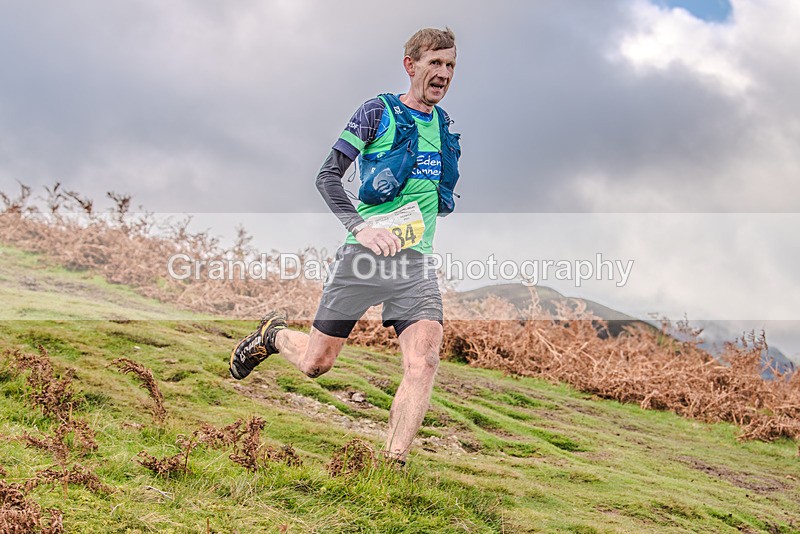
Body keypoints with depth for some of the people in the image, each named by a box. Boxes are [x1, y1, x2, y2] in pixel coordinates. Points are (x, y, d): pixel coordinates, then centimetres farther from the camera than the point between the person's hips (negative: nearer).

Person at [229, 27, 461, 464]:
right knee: (315, 363, 4)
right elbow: (327, 176, -7)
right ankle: (273, 335, 38)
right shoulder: (378, 111, -1)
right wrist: (360, 226, -21)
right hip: (364, 254, -4)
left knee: (424, 360, -18)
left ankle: (391, 469, -16)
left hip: (416, 263, 4)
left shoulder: (444, 126, 15)